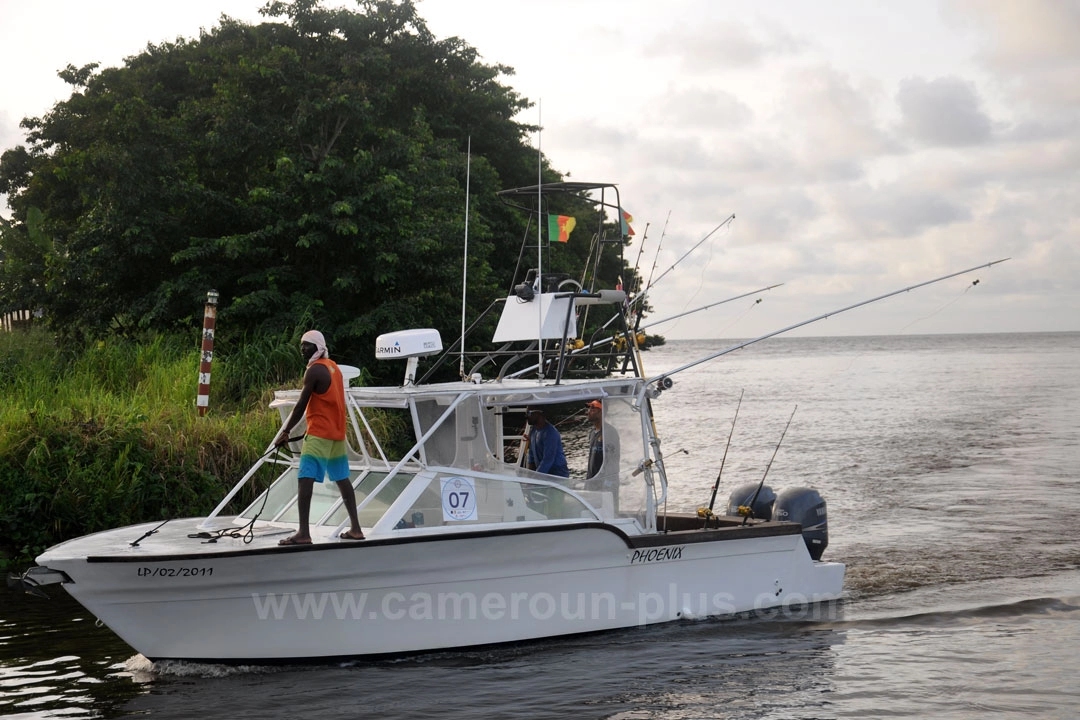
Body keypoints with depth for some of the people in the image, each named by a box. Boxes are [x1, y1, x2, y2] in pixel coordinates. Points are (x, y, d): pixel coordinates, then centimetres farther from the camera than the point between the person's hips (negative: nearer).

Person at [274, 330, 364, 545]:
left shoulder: (314, 370, -11)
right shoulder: (333, 366, 15)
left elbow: (301, 406, -13)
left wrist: (286, 432, -8)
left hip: (320, 433, -9)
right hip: (337, 432, 9)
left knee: (305, 478, -13)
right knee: (342, 478, 15)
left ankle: (304, 533, -22)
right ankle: (355, 529, 18)